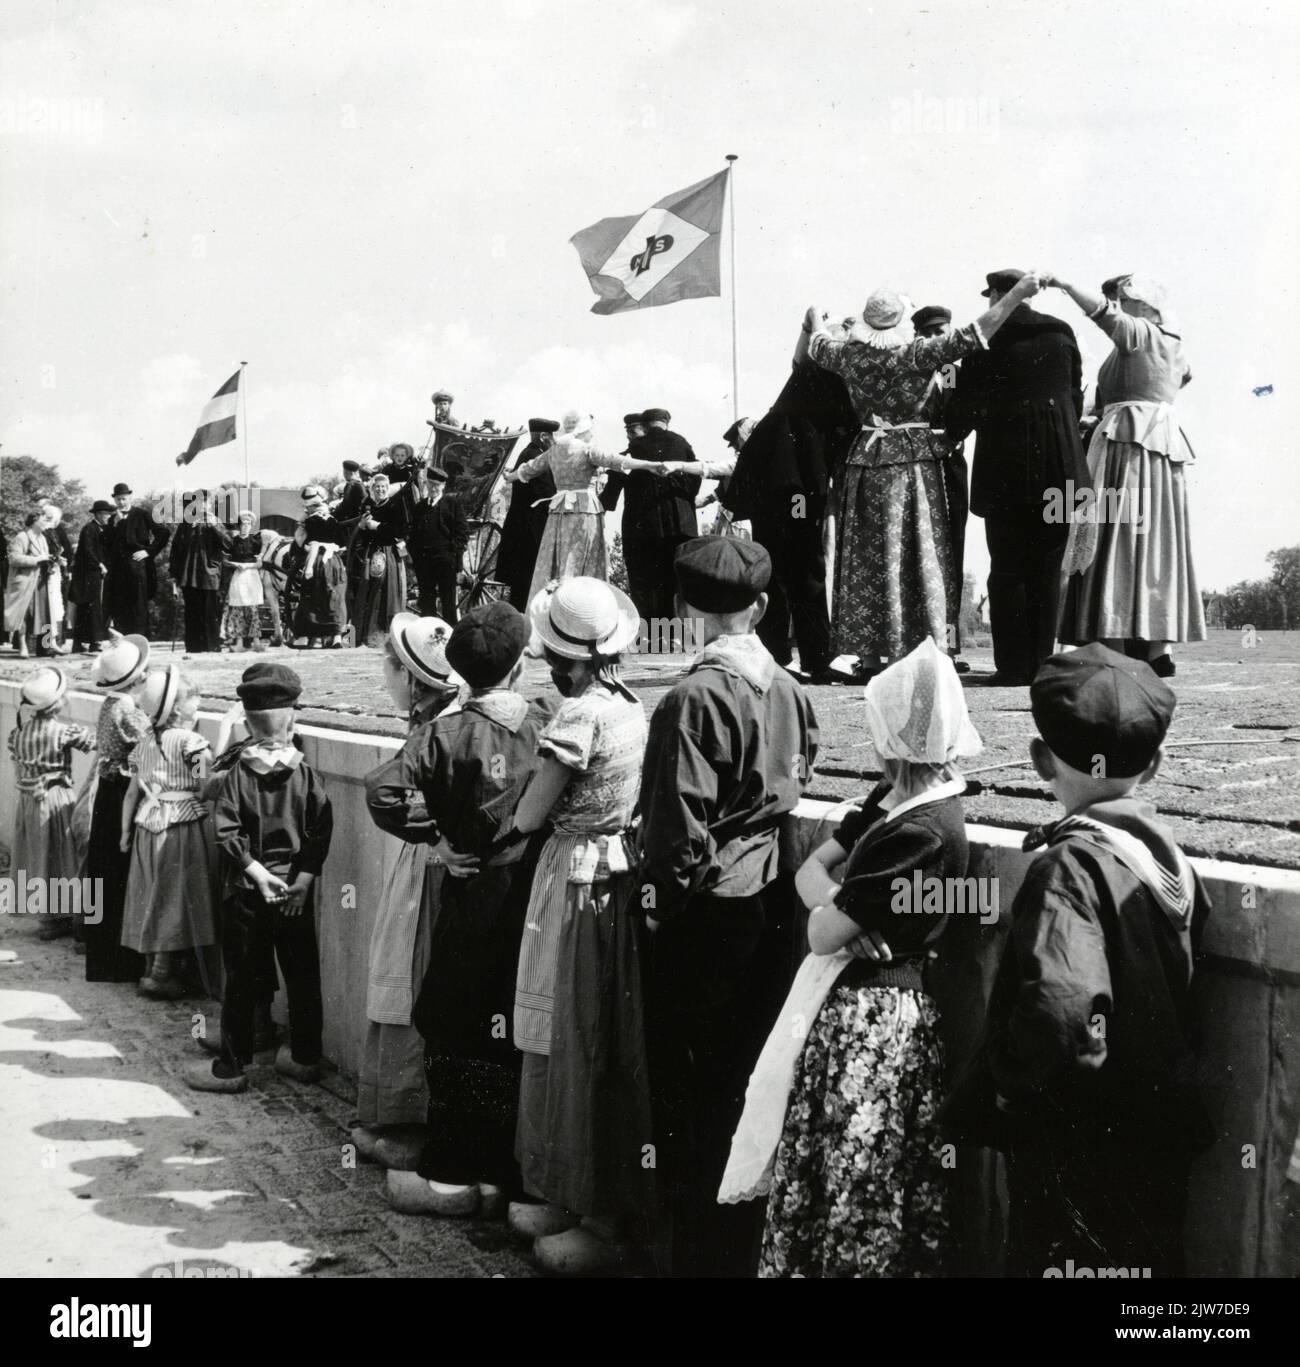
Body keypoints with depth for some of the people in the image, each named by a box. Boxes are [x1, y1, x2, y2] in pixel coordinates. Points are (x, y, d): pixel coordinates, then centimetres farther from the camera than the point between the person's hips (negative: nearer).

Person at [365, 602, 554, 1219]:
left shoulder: (448, 732, -10)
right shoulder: (550, 723, -2)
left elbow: (383, 790, -19)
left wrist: (433, 838, -8)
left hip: (473, 896, -3)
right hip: (539, 892, 3)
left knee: (453, 1030, 8)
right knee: (514, 1029, 11)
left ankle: (451, 1174, 13)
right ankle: (502, 1173, 19)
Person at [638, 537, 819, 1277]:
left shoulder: (695, 697, -18)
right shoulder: (789, 689, 1)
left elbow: (685, 832, -18)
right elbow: (796, 787, 8)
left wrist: (666, 897, -5)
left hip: (706, 916, -7)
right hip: (771, 907, 7)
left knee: (689, 1096, 6)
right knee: (746, 1086, 16)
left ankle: (699, 1251, 15)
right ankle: (744, 1249, 28)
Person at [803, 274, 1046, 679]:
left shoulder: (849, 355, 0)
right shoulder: (914, 355, -11)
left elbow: (817, 344, 20)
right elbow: (968, 339, -15)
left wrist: (816, 319, 42)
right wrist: (1017, 295, -14)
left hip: (866, 462, 4)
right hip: (913, 461, -3)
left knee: (867, 559, 8)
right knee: (919, 555, 1)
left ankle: (868, 656, 9)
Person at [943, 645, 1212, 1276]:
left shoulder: (1070, 867, -22)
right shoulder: (1167, 854, 0)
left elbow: (1061, 1015, -36)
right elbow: (1178, 995, 9)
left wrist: (1003, 1088, -20)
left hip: (1078, 1152, -7)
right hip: (1161, 1134, 7)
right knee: (1148, 1260, 20)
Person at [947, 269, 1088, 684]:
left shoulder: (988, 337, -7)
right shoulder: (1062, 333, 6)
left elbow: (966, 403, -4)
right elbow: (1076, 396, 11)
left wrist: (950, 435, 13)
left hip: (1006, 463, -3)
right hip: (1058, 463, 4)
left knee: (1007, 569, 2)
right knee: (1047, 568, 9)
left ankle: (1013, 667, 0)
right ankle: (1042, 661, 9)